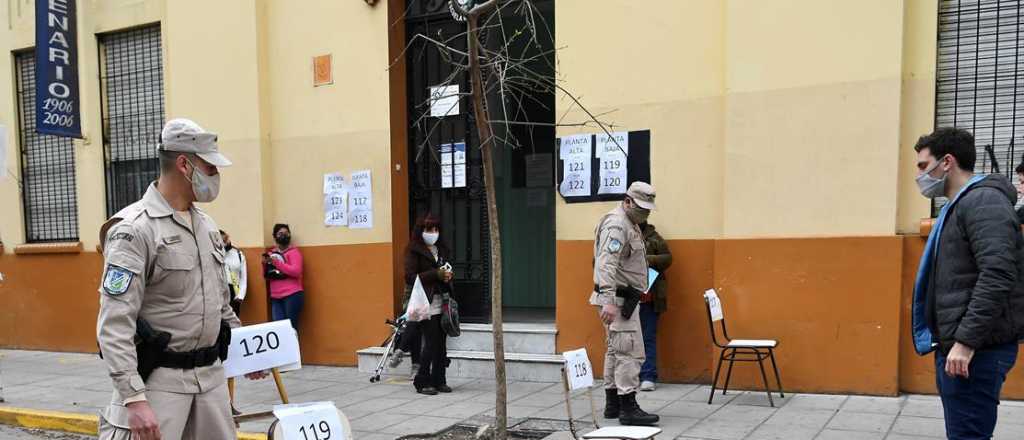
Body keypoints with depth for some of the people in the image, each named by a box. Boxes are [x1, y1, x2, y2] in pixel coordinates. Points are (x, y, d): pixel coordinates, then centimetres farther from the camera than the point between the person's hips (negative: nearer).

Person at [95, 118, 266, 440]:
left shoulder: (206, 225, 10)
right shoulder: (135, 229, -15)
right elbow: (115, 323, -20)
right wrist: (134, 398, -26)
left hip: (212, 374, 7)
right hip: (159, 377, -7)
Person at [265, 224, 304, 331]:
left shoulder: (293, 251, 1)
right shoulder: (271, 253, 16)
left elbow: (296, 271, -14)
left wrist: (276, 262, -15)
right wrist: (265, 265, -1)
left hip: (292, 295, -5)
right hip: (275, 297, 5)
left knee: (291, 327, -7)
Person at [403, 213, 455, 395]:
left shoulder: (442, 249, 18)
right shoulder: (414, 250, -4)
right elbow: (410, 278, -12)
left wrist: (449, 275, 2)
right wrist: (436, 274, -16)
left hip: (442, 303, 6)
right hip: (426, 305, -6)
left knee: (441, 344, 5)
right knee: (431, 343, -7)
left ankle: (438, 381, 14)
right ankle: (422, 382, 5)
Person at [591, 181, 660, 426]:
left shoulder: (630, 224, 18)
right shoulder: (617, 225, -17)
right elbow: (606, 264, -28)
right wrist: (608, 301, -35)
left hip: (623, 298, 11)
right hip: (618, 299, -11)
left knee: (615, 351, 14)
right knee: (630, 352, -10)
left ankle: (613, 404, 22)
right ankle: (628, 409, -6)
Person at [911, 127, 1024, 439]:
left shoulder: (983, 201, -12)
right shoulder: (960, 206, 18)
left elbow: (997, 276, -23)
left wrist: (966, 341, -24)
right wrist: (953, 340, 18)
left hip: (977, 349, -10)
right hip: (955, 345, 10)